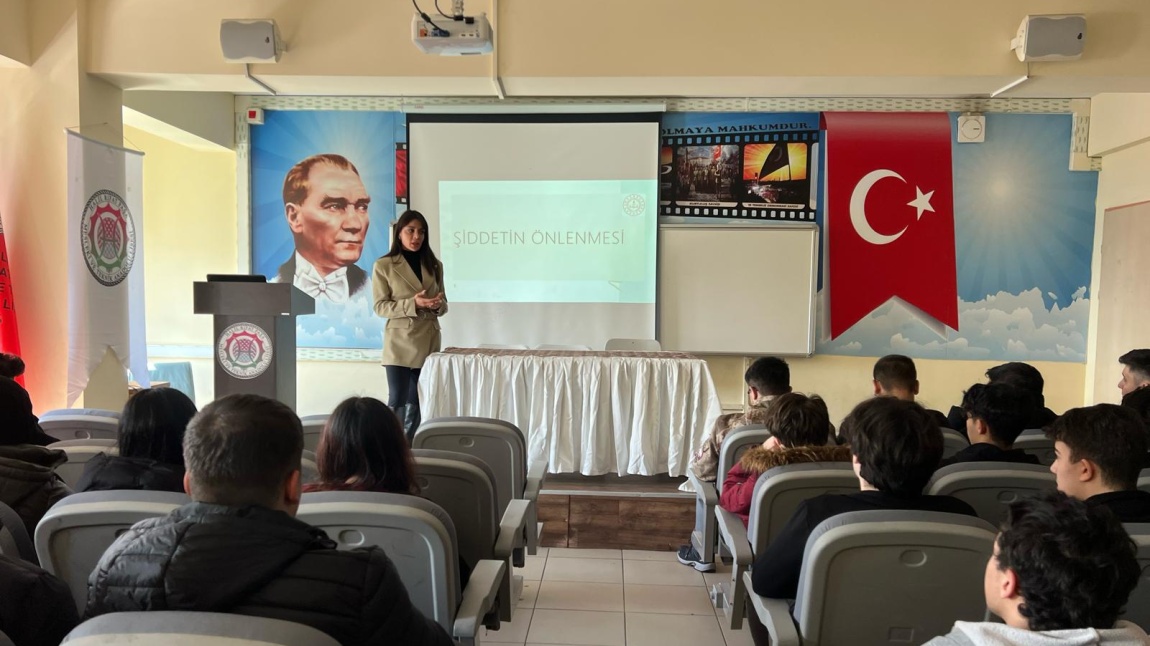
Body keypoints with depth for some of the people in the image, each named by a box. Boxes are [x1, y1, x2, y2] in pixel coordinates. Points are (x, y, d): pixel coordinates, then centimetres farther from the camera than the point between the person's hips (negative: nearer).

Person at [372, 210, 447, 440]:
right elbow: (380, 307, -7)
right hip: (400, 343, -4)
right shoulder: (383, 266, -3)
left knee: (416, 402, 9)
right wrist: (413, 304, -20)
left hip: (429, 342, 4)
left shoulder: (435, 265, 11)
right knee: (397, 401, -6)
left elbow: (443, 305, 14)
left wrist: (439, 304, -10)